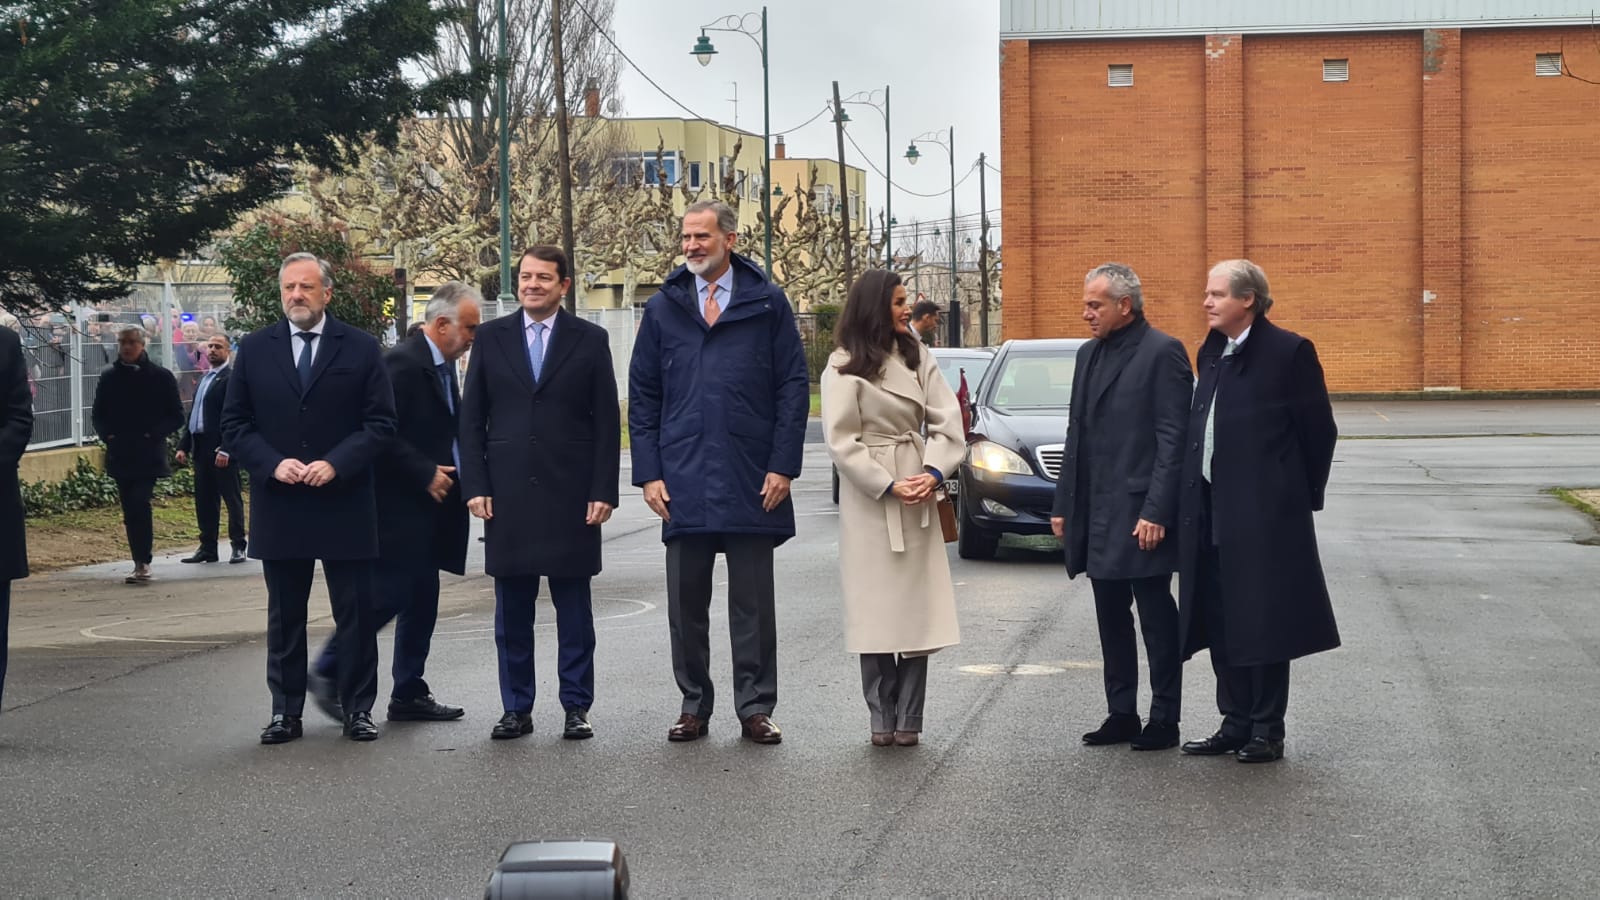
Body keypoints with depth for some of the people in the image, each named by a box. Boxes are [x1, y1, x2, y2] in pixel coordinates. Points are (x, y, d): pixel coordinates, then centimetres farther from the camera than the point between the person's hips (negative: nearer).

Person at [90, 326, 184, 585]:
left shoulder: (160, 377, -1)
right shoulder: (109, 377, 9)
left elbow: (176, 416, 0)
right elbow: (97, 414, 17)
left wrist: (153, 434, -13)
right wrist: (107, 434, -1)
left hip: (148, 455, -4)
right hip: (119, 454, 4)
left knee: (139, 504, -17)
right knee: (131, 509, 7)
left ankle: (143, 562, -14)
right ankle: (141, 564, 15)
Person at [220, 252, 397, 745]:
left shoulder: (361, 348, 1)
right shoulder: (254, 349, 6)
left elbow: (380, 423, -2)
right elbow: (234, 424, 5)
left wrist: (335, 464, -15)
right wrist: (272, 464, -11)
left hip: (344, 504, -1)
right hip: (279, 505, 2)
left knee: (356, 614, 4)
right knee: (284, 617, 8)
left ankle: (357, 708, 14)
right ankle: (286, 711, 16)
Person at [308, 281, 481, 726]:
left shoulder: (442, 367, 14)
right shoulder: (403, 363, -16)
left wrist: (452, 470, 7)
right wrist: (426, 473, -19)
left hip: (427, 506, 10)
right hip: (400, 506, -10)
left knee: (421, 602, 11)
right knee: (388, 594, -7)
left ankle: (409, 694, 18)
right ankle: (327, 673, 7)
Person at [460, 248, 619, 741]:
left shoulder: (590, 340, 3)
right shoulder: (492, 338, 8)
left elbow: (607, 422, 1)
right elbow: (472, 419, 7)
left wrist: (603, 492, -6)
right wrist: (475, 486, -1)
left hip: (570, 496, -1)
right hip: (508, 495, 2)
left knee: (574, 608, 4)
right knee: (512, 609, 6)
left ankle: (576, 708, 11)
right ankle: (516, 709, 14)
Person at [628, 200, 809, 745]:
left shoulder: (767, 303, 3)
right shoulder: (663, 308, 9)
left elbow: (793, 388, 2)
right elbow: (642, 396, 9)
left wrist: (783, 466, -6)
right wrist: (648, 473, 1)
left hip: (751, 482, -2)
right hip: (682, 484, 2)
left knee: (752, 603, 5)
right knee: (686, 603, 7)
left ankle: (755, 709, 13)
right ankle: (694, 706, 18)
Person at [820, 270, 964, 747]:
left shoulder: (918, 357, 10)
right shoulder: (844, 367, -3)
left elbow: (947, 420, 4)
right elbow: (841, 441, -8)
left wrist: (933, 473, -11)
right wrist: (889, 486, -13)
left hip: (919, 496, 4)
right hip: (869, 500, -4)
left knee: (918, 605, 2)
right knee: (876, 607, -1)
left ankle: (908, 718, 8)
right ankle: (882, 717, 8)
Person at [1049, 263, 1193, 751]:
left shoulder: (1162, 353, -10)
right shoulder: (1089, 354, 14)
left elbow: (1173, 439, -14)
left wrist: (1157, 512, -18)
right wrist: (1063, 505, 14)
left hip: (1140, 514, -8)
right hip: (1095, 514, 8)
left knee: (1156, 617, 1)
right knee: (1111, 617, 12)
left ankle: (1164, 721, 8)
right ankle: (1121, 715, 21)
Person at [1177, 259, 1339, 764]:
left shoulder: (1287, 352, -9)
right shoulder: (1211, 353, 12)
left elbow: (1319, 429, -5)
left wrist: (1302, 496, 0)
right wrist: (1192, 500, 13)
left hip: (1264, 513, -7)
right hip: (1209, 511, 7)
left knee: (1263, 623, 0)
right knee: (1220, 625, 10)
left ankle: (1267, 731, 9)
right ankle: (1235, 724, 20)